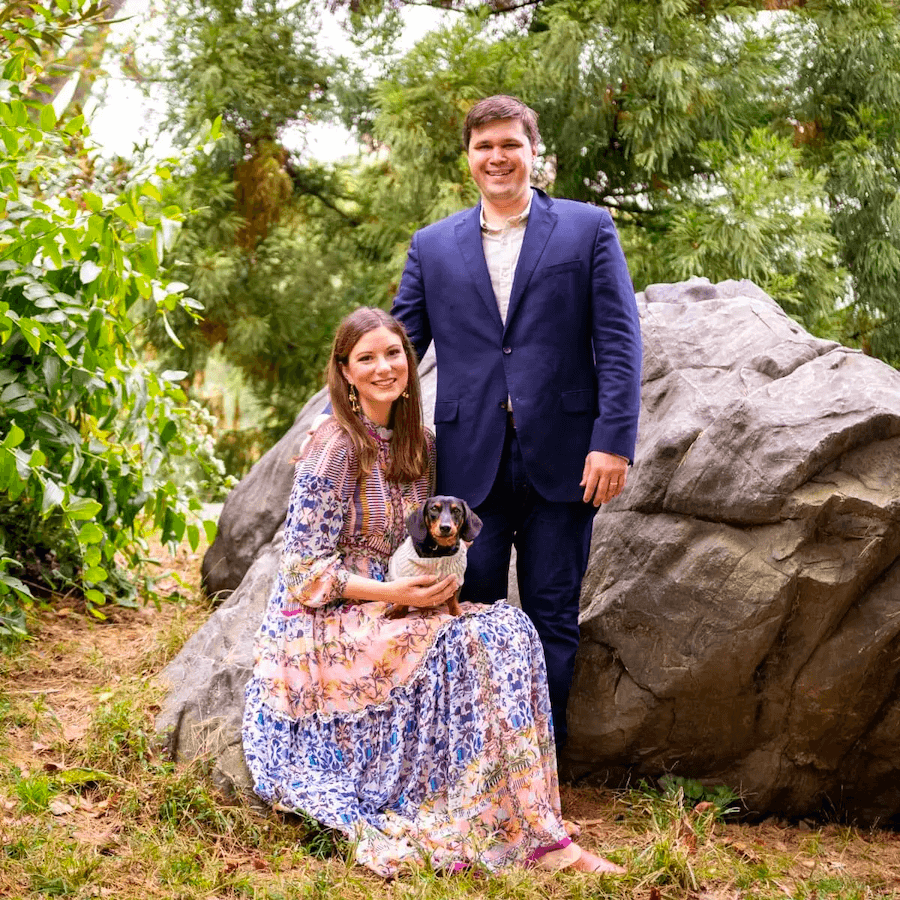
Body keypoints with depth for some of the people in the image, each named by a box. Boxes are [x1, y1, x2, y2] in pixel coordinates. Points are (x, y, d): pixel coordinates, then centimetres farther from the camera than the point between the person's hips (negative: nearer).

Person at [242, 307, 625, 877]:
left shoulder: (419, 443, 8)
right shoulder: (335, 448, -13)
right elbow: (305, 572, -14)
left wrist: (441, 575, -4)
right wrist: (394, 593, -22)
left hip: (394, 610, 7)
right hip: (325, 631, -7)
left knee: (510, 628, -17)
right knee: (466, 645, -28)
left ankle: (534, 834, -18)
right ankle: (537, 838, -22)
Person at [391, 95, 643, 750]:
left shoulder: (589, 229, 4)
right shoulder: (433, 246, 12)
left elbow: (619, 342, -2)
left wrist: (614, 440, -12)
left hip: (559, 460, -2)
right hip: (469, 462, 2)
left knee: (552, 619, 7)